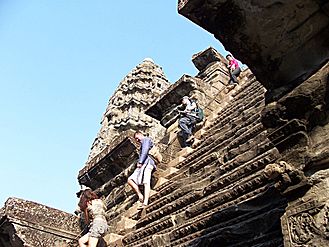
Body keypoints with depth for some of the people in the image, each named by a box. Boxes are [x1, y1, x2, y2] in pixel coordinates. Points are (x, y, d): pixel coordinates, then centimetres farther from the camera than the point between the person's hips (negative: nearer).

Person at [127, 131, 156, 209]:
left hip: (147, 162, -10)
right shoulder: (143, 143, 36)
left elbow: (145, 151, -9)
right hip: (143, 164, 10)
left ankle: (145, 203, -36)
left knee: (146, 182, -23)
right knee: (130, 180, -2)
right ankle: (140, 196, -14)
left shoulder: (146, 139, 7)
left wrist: (140, 162, -19)